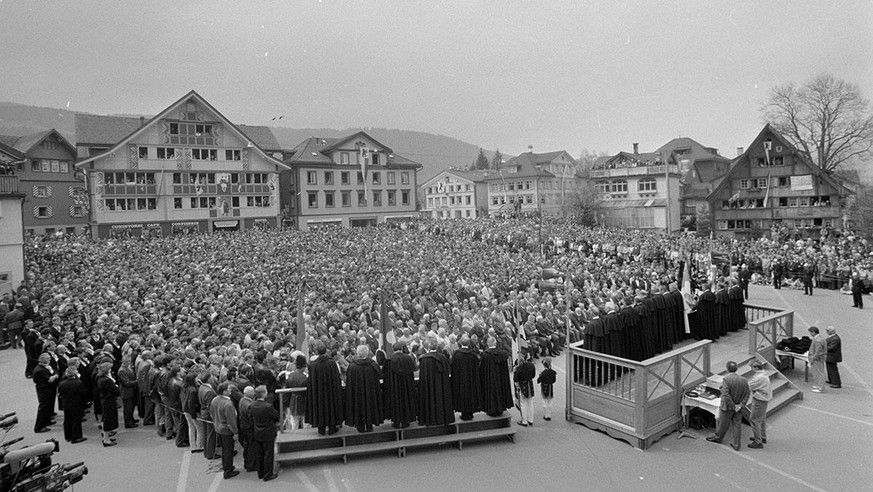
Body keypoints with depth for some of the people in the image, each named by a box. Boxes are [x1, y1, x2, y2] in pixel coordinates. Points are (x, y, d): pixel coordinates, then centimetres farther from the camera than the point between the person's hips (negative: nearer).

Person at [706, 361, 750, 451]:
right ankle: (736, 444, 21)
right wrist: (740, 405, -7)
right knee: (737, 425, 13)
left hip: (727, 406, -4)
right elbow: (747, 394, -4)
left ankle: (717, 437, 36)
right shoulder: (744, 380, -5)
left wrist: (733, 406, -14)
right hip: (739, 408, 4)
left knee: (723, 423, 15)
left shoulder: (726, 379, -21)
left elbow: (726, 395, -24)